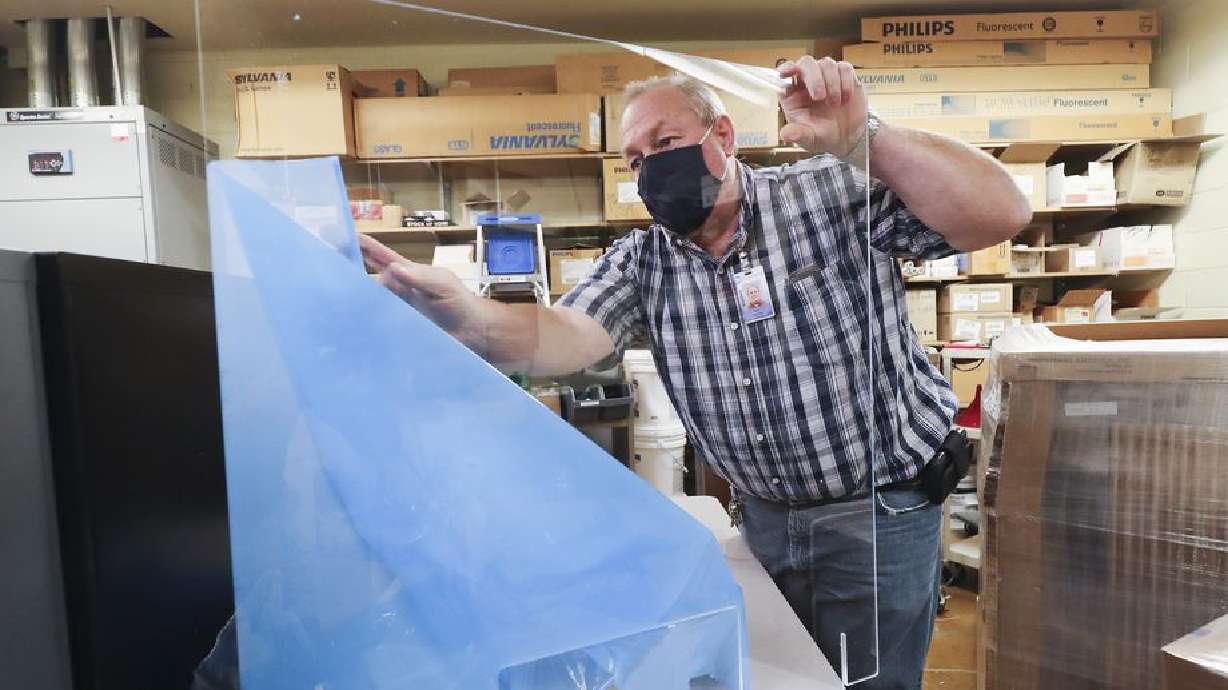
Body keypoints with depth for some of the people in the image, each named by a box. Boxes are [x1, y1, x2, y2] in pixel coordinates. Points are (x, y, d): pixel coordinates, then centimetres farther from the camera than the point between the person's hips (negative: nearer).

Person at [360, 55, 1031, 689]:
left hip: (882, 510, -3)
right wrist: (468, 316, -39)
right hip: (764, 516, 4)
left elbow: (1000, 216, -20)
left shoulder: (833, 193, -12)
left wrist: (863, 135, -31)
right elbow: (567, 337, -19)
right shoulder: (642, 260, -3)